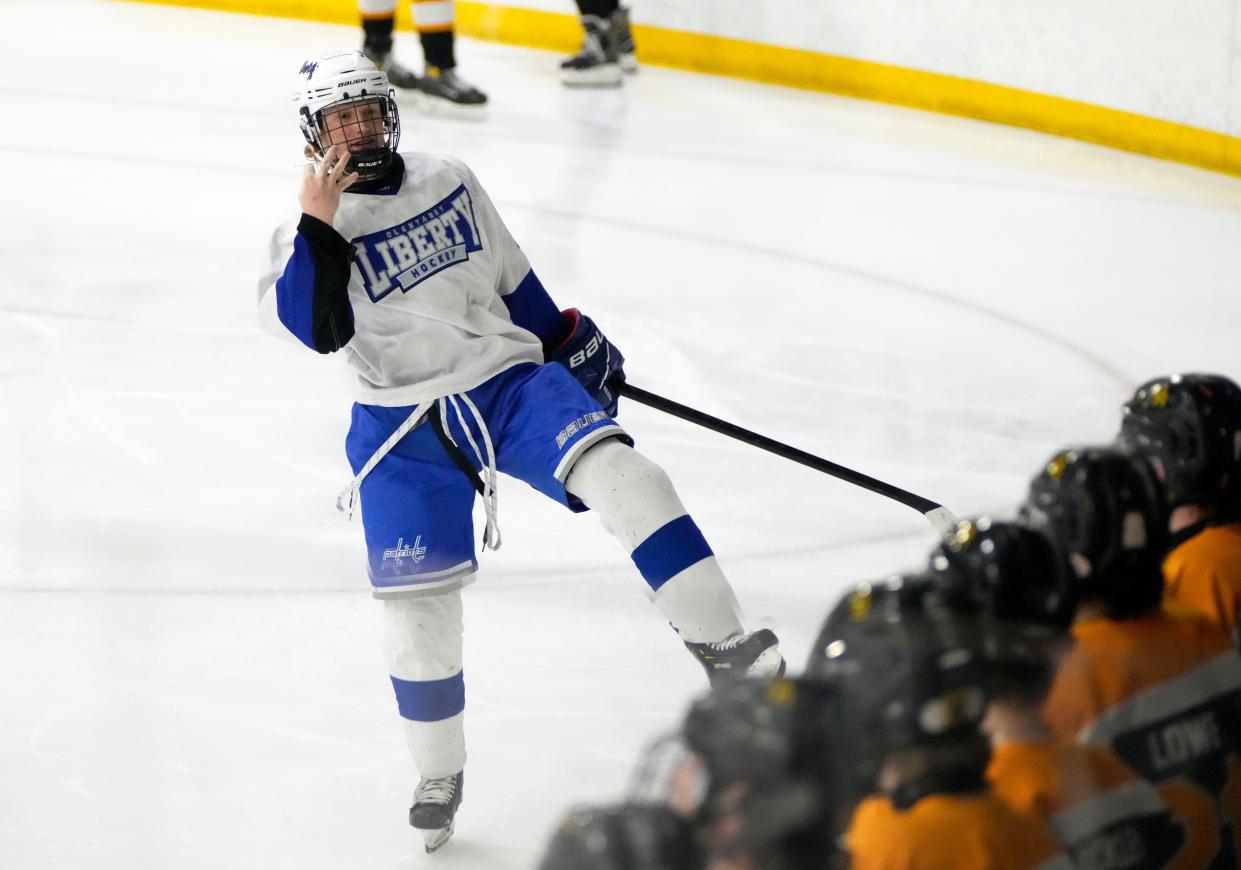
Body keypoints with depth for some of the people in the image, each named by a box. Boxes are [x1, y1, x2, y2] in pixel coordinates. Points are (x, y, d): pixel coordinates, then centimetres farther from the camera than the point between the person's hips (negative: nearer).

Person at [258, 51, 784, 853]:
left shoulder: (451, 182, 8)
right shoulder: (311, 231, -3)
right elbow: (314, 327, -19)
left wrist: (567, 339, 25)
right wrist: (319, 225, -25)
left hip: (511, 381, 2)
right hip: (406, 428, -2)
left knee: (618, 471, -24)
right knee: (418, 604, -6)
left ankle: (722, 647, -23)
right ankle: (440, 777, 17)